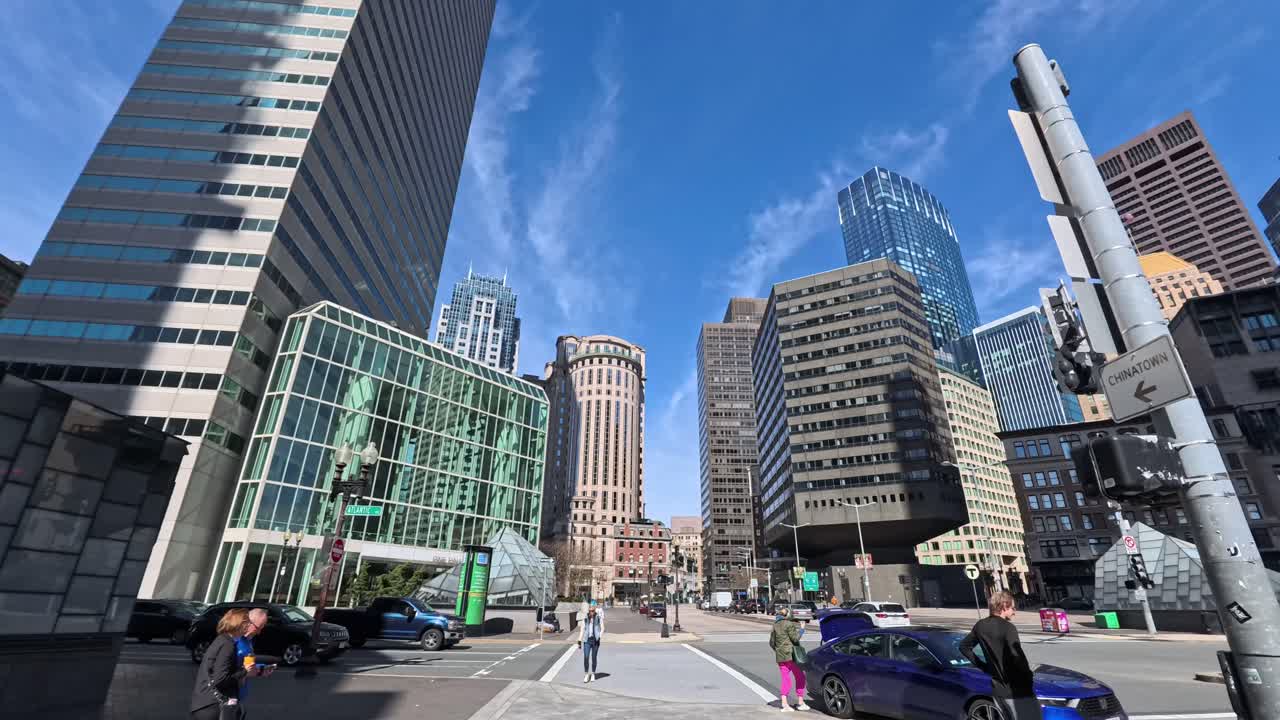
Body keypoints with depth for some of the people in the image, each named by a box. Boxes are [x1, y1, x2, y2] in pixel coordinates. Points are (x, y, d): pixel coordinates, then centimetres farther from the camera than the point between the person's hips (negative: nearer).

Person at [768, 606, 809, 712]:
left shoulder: (775, 625, 10)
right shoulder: (789, 624, -10)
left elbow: (771, 642, 12)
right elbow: (795, 638, -13)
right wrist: (801, 630, 1)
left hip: (780, 656, 5)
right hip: (791, 655, -5)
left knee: (785, 679, 8)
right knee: (800, 677, 11)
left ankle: (784, 704, 2)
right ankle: (800, 702, 15)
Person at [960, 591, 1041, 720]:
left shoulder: (981, 626, 6)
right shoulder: (1007, 627, -16)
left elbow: (964, 646, 13)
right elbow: (1017, 657, -24)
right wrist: (1028, 678, -6)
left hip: (998, 689, 7)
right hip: (1017, 690, -7)